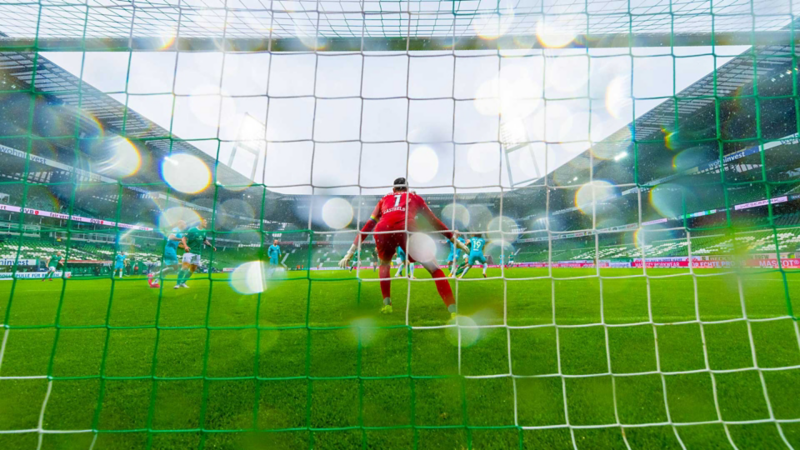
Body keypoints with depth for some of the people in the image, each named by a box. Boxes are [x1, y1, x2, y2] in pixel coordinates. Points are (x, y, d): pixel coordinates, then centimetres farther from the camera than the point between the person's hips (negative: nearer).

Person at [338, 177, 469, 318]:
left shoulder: (384, 199, 36)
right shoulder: (415, 197, 33)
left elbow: (367, 226, 35)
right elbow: (434, 222, 37)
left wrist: (351, 252, 38)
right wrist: (454, 240, 47)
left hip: (383, 230, 2)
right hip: (407, 229, -2)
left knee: (384, 263, 33)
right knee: (434, 269, 8)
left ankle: (387, 304, 27)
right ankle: (454, 312, -1)